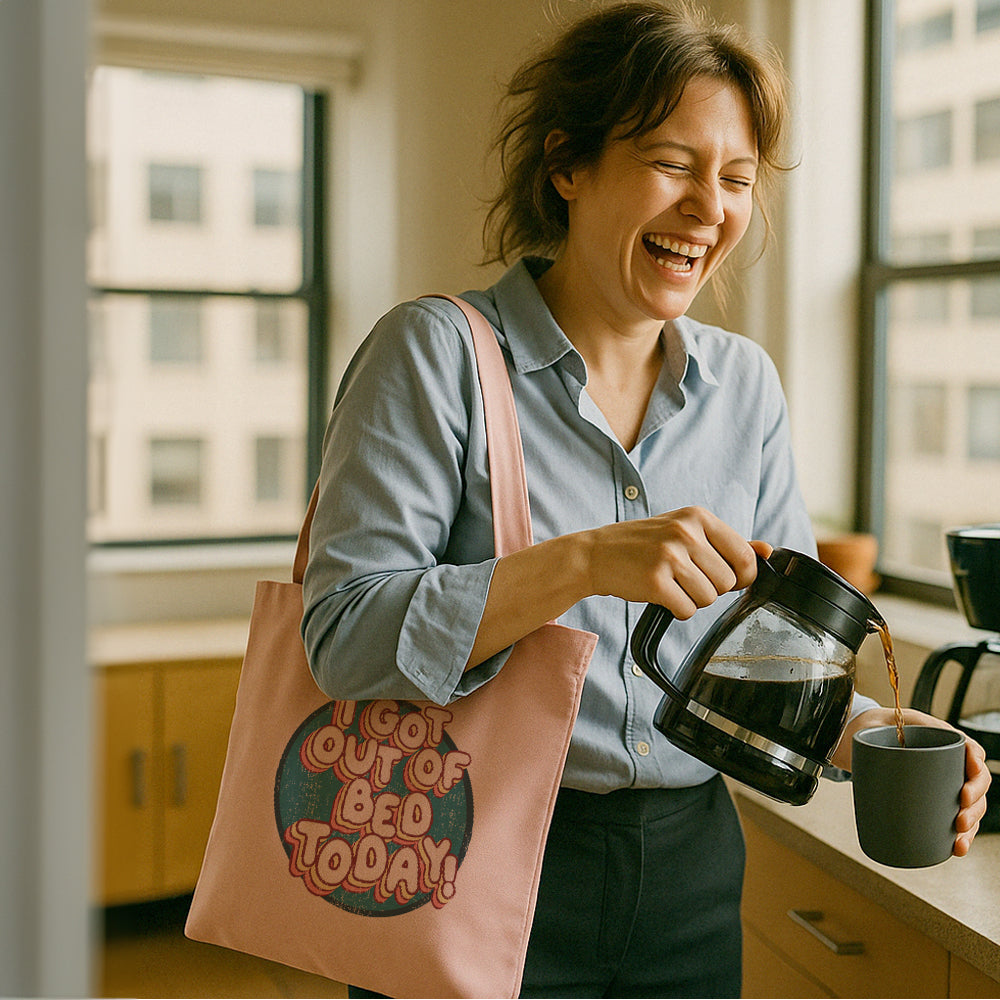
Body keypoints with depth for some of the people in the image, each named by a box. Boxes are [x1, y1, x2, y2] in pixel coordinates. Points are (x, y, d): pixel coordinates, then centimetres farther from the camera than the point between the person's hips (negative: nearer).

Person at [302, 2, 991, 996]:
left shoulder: (744, 384, 5)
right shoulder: (436, 352, -11)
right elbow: (346, 637, -19)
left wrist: (867, 731, -13)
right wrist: (583, 563, -30)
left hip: (688, 876, 5)